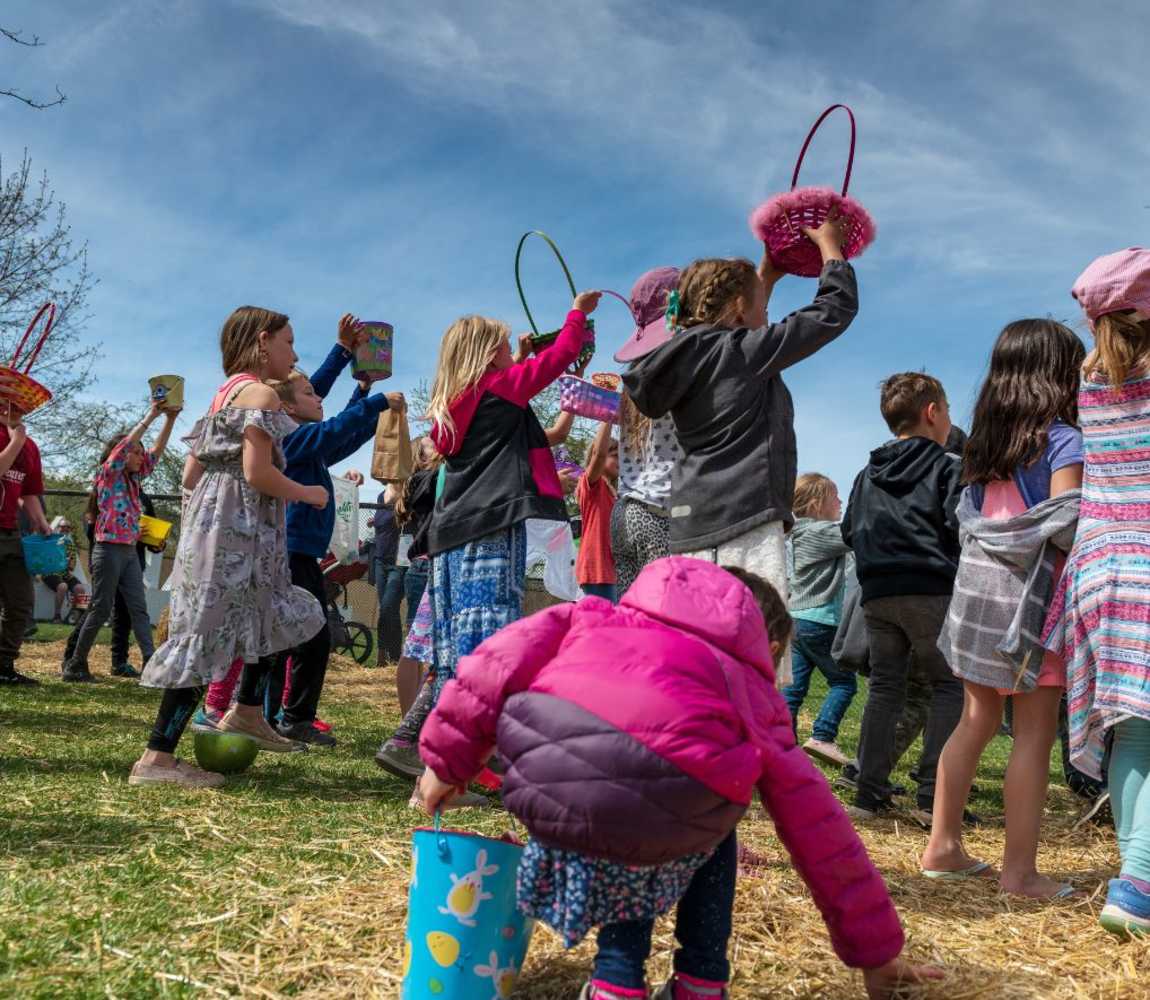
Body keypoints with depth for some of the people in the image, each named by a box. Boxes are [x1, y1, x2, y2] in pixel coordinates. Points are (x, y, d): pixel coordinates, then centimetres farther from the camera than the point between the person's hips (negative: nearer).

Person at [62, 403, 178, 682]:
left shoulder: (133, 479, 15)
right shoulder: (108, 473, -4)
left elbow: (156, 452, 12)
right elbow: (124, 445, -17)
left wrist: (170, 419, 2)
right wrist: (151, 416, -19)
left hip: (130, 552, 7)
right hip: (109, 551, -7)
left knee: (139, 609, -1)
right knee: (101, 609, -3)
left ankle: (150, 661, -5)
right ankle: (74, 664, 7)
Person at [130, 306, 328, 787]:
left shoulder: (224, 395, 19)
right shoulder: (262, 393, -9)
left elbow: (191, 475, 16)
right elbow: (256, 472, -20)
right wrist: (309, 493, -6)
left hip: (212, 521, 10)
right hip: (237, 529, -10)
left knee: (275, 616, 21)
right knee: (207, 634, -9)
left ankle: (246, 713, 26)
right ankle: (157, 758, -6)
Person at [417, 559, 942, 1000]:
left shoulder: (603, 617, 36)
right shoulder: (756, 698, 32)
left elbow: (510, 654, 19)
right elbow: (819, 833, 36)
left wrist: (448, 758, 23)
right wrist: (874, 949, 46)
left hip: (545, 775, 2)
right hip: (659, 812, -1)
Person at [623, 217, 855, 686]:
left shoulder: (690, 358, 16)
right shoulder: (746, 350, -5)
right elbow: (836, 309, 2)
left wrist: (767, 277, 42)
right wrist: (829, 244, 17)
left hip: (695, 522, 8)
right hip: (745, 522, -8)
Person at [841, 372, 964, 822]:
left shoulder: (867, 475, 16)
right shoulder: (948, 466, -1)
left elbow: (850, 532, 16)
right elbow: (958, 526, -11)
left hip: (877, 594, 6)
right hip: (931, 591, -5)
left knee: (884, 687, 11)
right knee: (950, 686, 2)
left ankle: (870, 793, 7)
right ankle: (932, 798, -4)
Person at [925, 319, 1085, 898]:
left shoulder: (984, 441, 12)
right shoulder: (1061, 440, -7)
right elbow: (1066, 525, -14)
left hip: (976, 588, 7)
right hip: (1031, 596, -7)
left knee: (975, 723, 14)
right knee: (1034, 734, 0)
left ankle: (943, 847, 19)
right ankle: (1019, 869, 4)